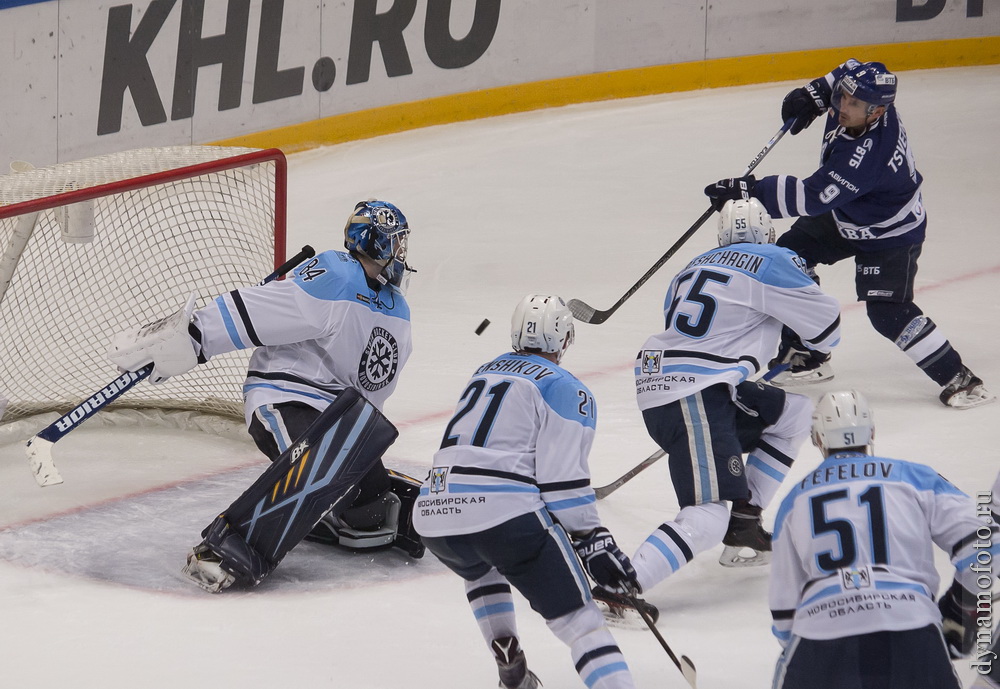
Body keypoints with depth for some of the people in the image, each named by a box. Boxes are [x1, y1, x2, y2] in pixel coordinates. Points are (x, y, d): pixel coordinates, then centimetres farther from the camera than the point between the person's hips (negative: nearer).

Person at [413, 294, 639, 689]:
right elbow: (562, 479, -7)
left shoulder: (485, 373, 26)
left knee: (481, 569, 39)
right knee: (579, 622, -6)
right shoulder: (565, 390, 4)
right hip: (503, 514, -6)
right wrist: (593, 541, -1)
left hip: (433, 515, 6)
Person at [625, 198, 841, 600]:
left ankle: (743, 523, 19)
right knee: (708, 518, -17)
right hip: (693, 397, -8)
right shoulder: (770, 262, 1)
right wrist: (818, 350, 33)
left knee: (794, 413, 21)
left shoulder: (694, 269, 23)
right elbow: (825, 319, 9)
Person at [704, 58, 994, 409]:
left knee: (887, 311, -18)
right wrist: (813, 94, -6)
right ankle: (807, 357, 17)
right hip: (845, 217, 10)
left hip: (890, 233, -10)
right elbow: (848, 74, 8)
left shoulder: (867, 155, -42)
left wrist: (750, 190, -40)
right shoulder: (866, 99, -18)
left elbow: (811, 197, -41)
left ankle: (957, 378, -3)